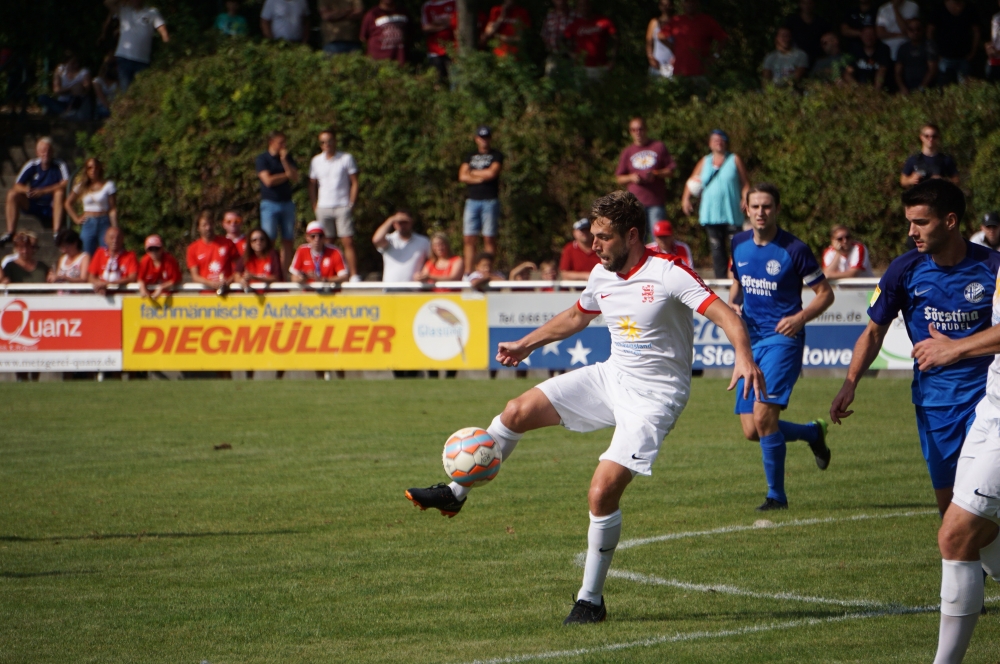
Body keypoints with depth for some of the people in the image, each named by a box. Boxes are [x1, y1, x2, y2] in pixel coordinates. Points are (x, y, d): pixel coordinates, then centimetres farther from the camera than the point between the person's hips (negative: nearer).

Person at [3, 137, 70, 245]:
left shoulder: (59, 166, -11)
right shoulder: (32, 166, -3)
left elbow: (65, 184, -27)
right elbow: (17, 186, -6)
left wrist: (43, 191, -36)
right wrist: (26, 190, -31)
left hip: (52, 208, -3)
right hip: (34, 206, 3)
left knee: (60, 193, -32)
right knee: (12, 195, -19)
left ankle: (56, 232, -35)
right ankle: (10, 233, -20)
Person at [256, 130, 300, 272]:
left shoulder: (288, 158, 14)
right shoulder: (262, 159, -1)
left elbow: (295, 178, 1)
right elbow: (268, 180, -12)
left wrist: (284, 160, -7)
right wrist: (286, 175, 0)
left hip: (287, 203, 5)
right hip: (270, 203, -5)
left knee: (287, 241, 1)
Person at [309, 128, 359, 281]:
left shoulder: (346, 158, 3)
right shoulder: (316, 161, 10)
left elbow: (354, 183, 4)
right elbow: (312, 185, 14)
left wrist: (351, 204, -4)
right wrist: (315, 208, 6)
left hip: (343, 207, -2)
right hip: (323, 208, 2)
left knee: (348, 242, -8)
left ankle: (354, 276, -8)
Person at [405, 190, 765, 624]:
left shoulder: (667, 275, -20)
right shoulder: (602, 277, 3)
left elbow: (726, 316, -26)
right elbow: (576, 316, 25)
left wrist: (744, 358, -44)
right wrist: (527, 344, 29)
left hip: (653, 396, -7)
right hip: (611, 377, 7)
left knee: (603, 491, -18)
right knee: (518, 411, -1)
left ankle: (591, 600, -3)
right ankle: (456, 493, 18)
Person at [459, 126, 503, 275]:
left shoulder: (496, 155, 7)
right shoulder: (470, 156, 18)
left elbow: (492, 173, -10)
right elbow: (462, 176, 5)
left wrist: (472, 173, 2)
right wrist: (481, 178, -6)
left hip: (490, 200, -4)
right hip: (472, 201, 4)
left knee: (489, 239, -5)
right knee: (469, 239, -1)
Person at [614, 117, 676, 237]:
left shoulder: (658, 147, 10)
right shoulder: (627, 152, 14)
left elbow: (671, 169, 8)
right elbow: (619, 178, 15)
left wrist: (655, 174, -10)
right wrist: (631, 178, -6)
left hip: (656, 202, -1)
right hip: (635, 203, 1)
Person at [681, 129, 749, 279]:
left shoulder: (735, 160, 6)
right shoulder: (704, 162, 14)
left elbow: (745, 184, 3)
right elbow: (692, 182, 15)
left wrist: (745, 199, -13)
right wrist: (686, 198, -2)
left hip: (732, 214, -3)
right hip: (711, 214, 3)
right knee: (717, 249, 4)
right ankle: (721, 279, 7)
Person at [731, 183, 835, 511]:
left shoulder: (794, 250, -10)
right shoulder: (739, 244, 7)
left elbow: (825, 293, -3)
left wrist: (800, 318, -20)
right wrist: (733, 305, 2)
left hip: (782, 339, -6)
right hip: (750, 340, 6)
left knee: (763, 414, -20)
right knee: (752, 431, 3)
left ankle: (776, 494, -5)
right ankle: (812, 433, 31)